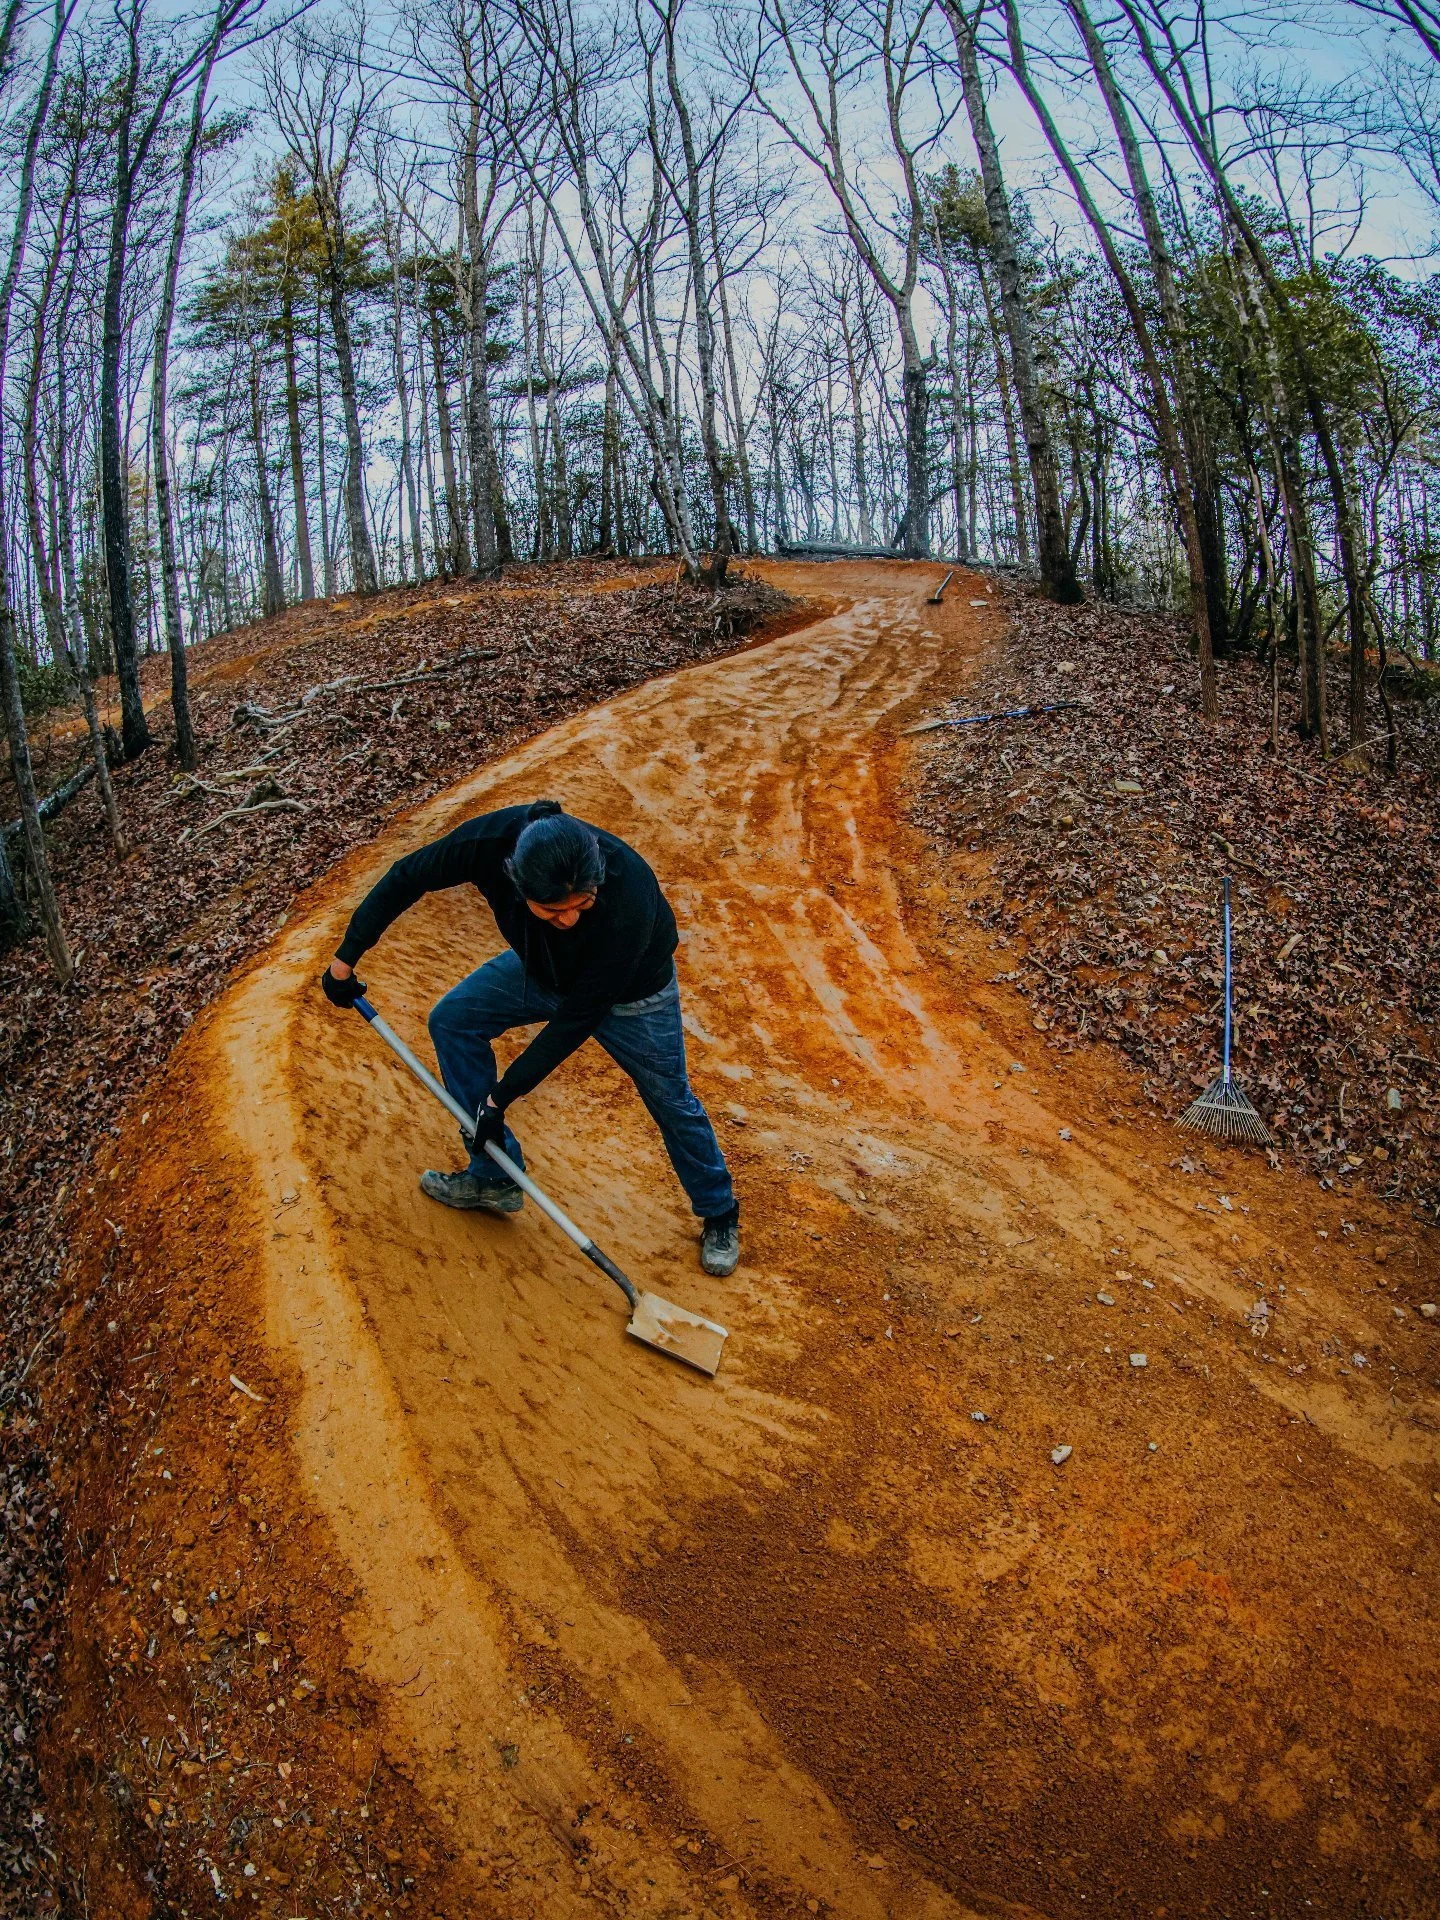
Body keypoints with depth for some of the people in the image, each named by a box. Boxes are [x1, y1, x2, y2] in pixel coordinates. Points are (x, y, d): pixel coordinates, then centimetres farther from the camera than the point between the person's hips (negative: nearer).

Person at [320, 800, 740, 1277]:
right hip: (541, 966, 5)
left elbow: (576, 1020, -32)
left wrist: (503, 1096, -25)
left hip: (631, 991, -4)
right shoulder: (491, 840, -36)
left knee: (672, 1103, 4)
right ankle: (495, 1178, 12)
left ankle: (719, 1216, 31)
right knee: (452, 1020, 0)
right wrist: (346, 957, -9)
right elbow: (405, 878, -16)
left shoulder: (629, 901, -44)